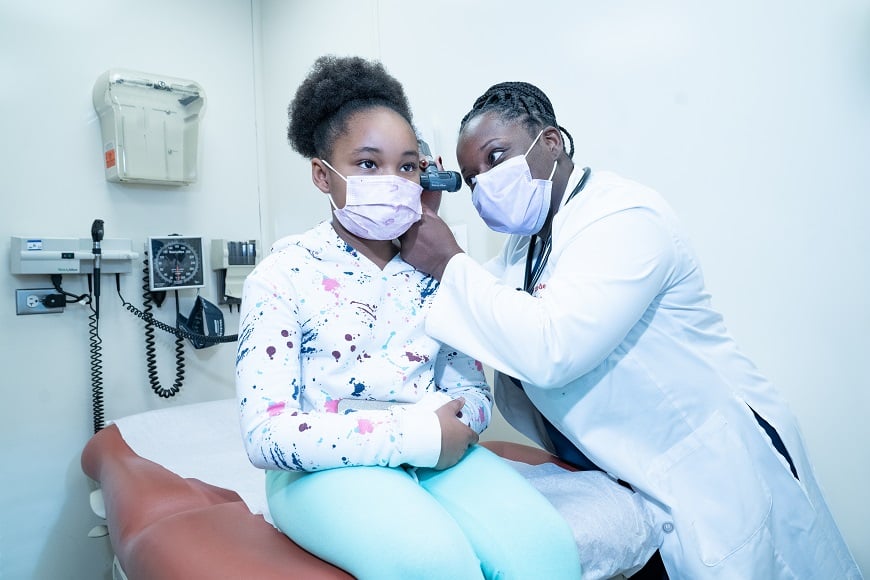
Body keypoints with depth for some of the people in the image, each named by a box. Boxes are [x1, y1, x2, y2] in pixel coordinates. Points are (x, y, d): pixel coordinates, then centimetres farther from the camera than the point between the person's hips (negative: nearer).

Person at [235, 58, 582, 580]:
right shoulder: (284, 274, -6)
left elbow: (475, 389, 7)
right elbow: (269, 435, -13)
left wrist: (448, 430, -19)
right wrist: (416, 436, -22)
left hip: (438, 454, 4)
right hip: (330, 467, -3)